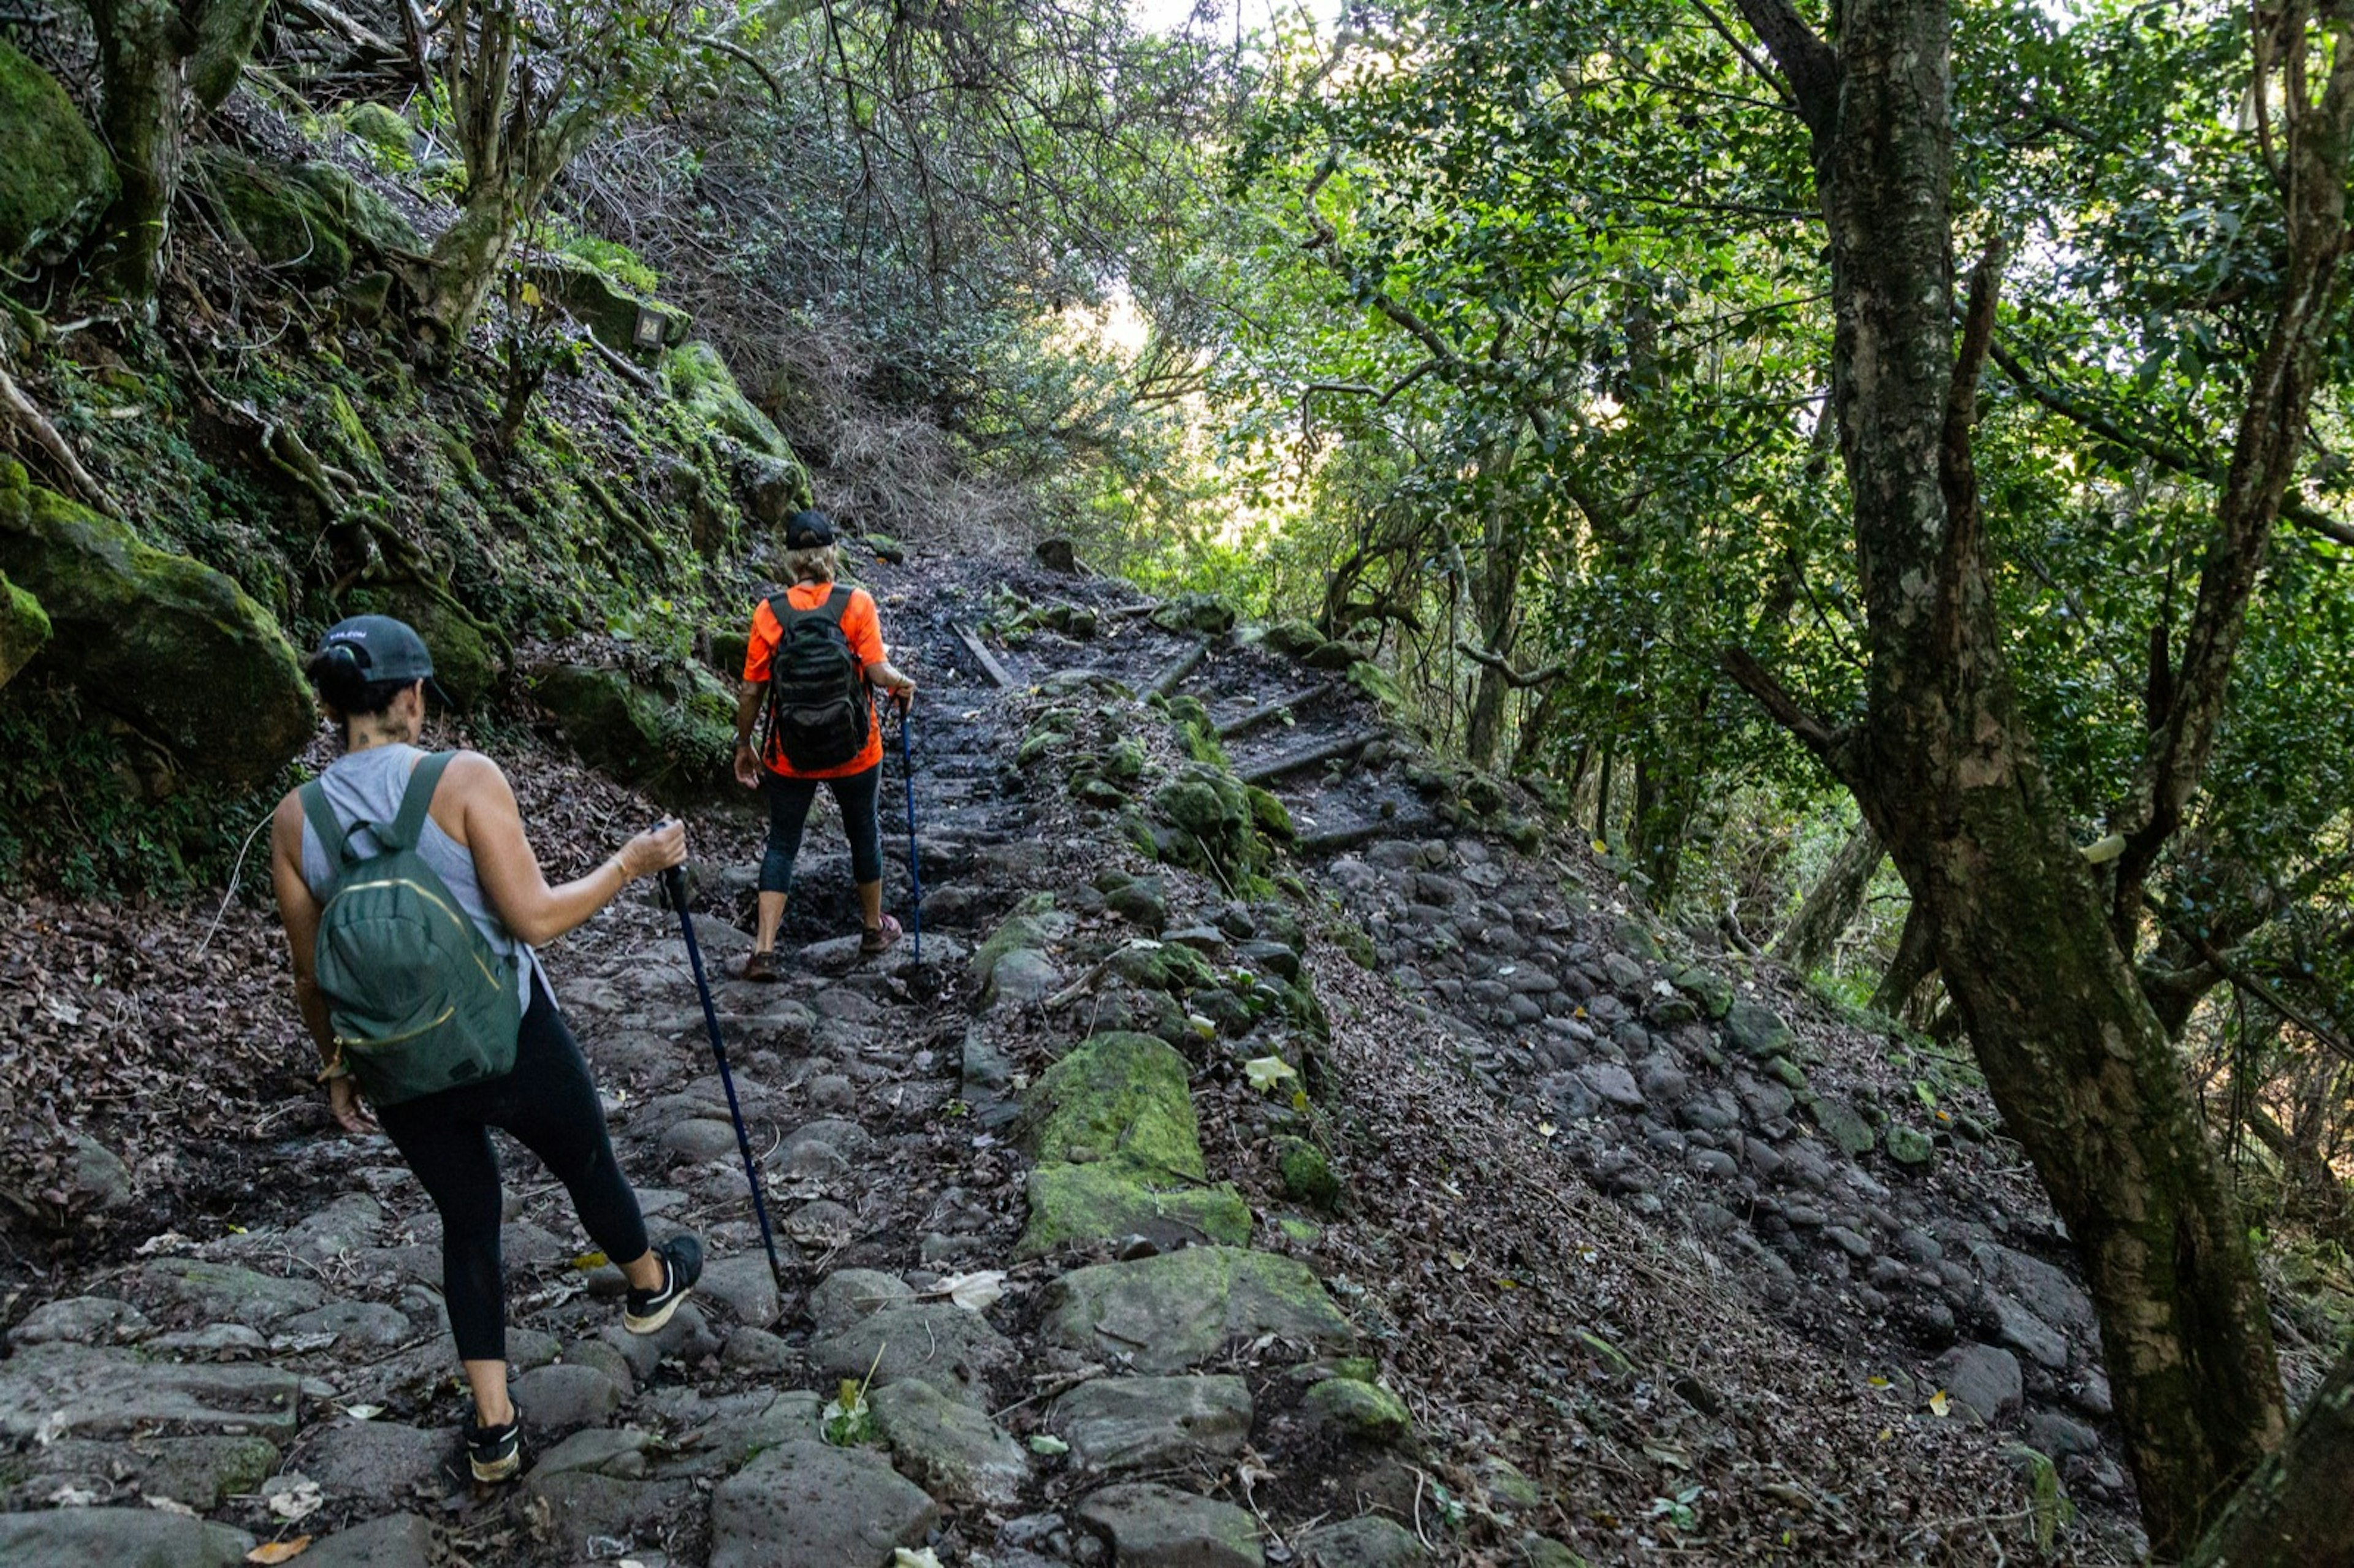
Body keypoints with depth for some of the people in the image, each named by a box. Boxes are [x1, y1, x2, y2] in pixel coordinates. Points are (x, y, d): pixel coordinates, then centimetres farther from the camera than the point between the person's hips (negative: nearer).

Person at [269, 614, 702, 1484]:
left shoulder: (295, 820, -3)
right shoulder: (465, 777, -17)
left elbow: (312, 977, 4)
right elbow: (534, 917, -20)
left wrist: (336, 1067, 19)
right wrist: (632, 862, -7)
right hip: (513, 1042, -4)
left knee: (467, 1222, 22)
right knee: (587, 1166, 24)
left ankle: (493, 1425, 28)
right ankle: (651, 1285, 52)